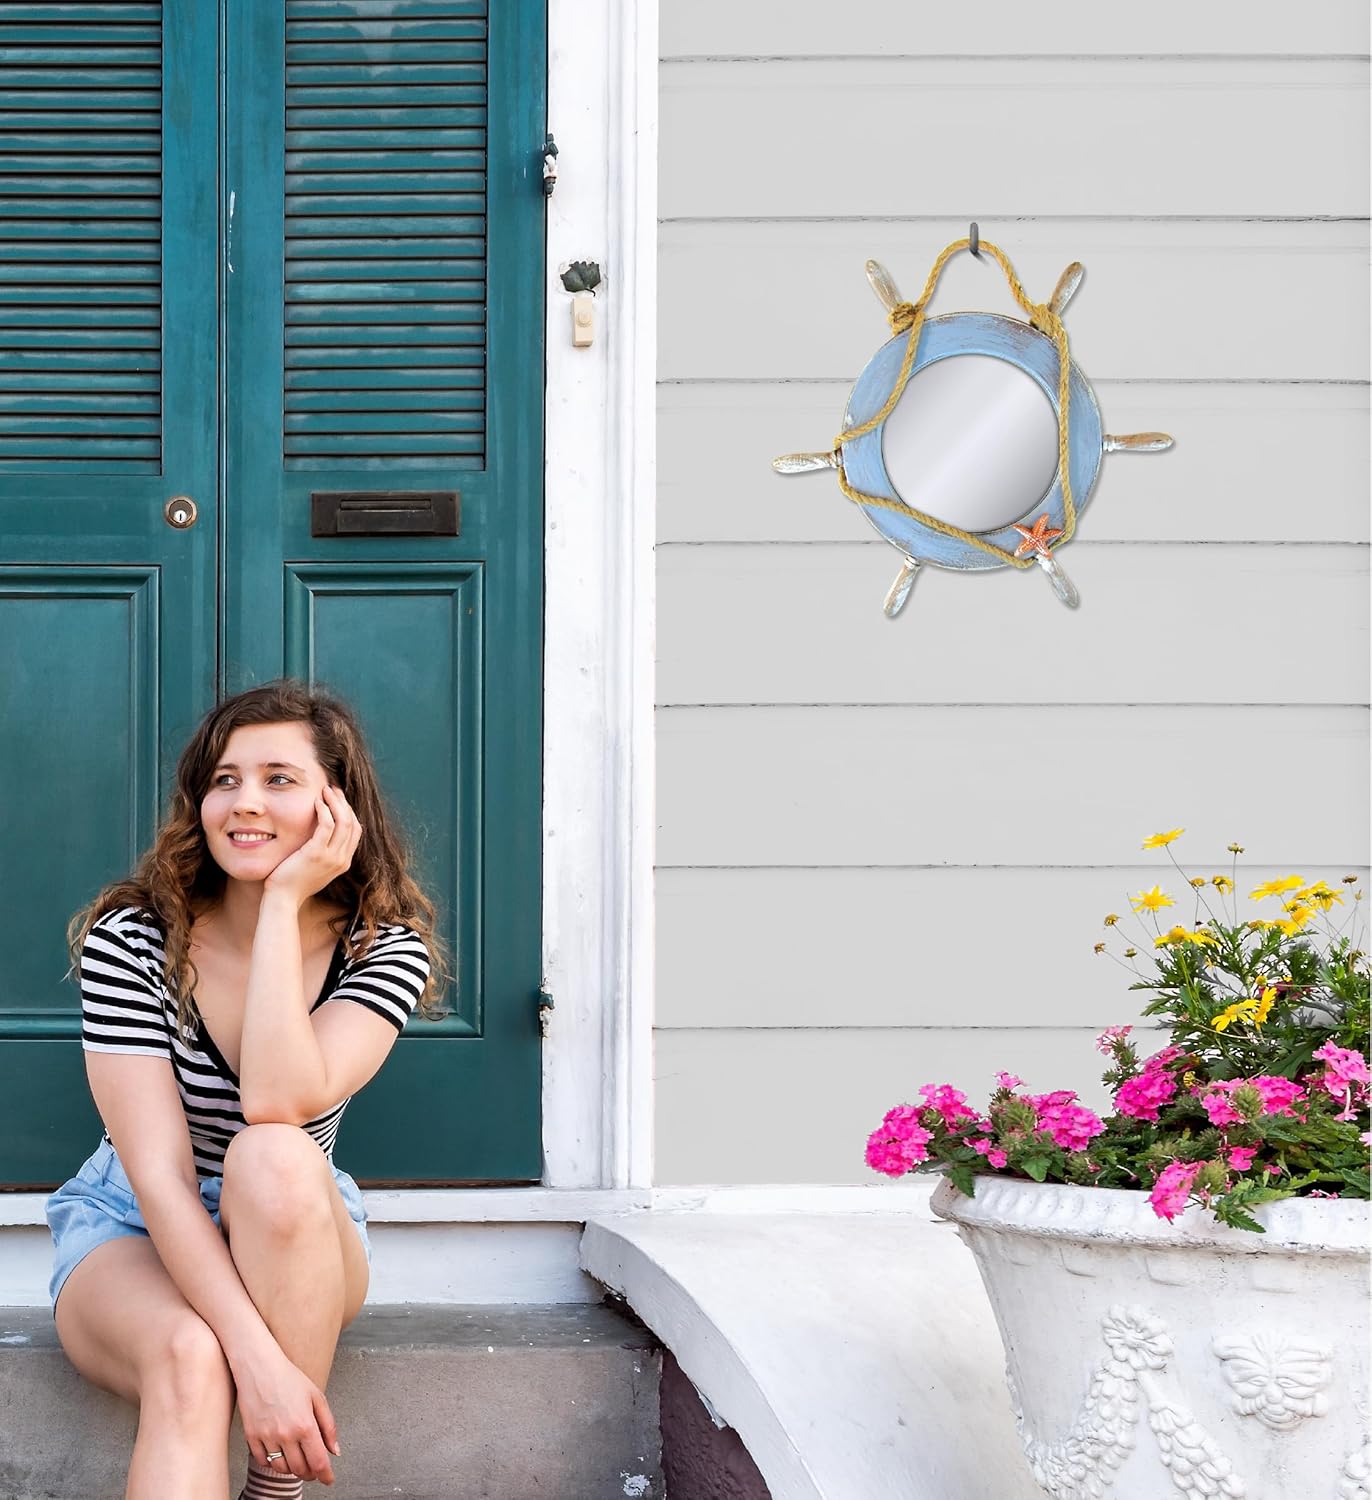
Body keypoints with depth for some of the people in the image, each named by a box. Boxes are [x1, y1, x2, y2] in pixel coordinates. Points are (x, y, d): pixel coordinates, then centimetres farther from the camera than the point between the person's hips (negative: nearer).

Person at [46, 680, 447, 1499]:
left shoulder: (386, 949, -12)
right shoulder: (128, 940, -17)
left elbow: (279, 1101, -32)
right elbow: (159, 1173, -24)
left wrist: (284, 899, -29)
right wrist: (257, 1355, -36)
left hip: (298, 1235, 1)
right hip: (131, 1229, -1)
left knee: (274, 1160, -36)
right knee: (190, 1358, -37)